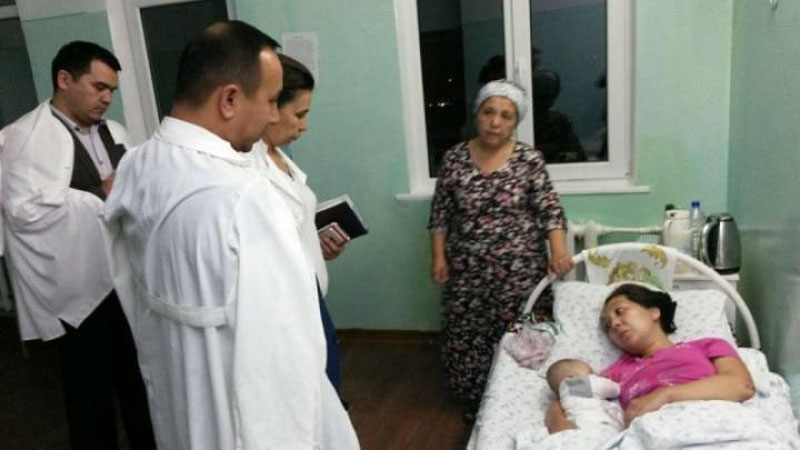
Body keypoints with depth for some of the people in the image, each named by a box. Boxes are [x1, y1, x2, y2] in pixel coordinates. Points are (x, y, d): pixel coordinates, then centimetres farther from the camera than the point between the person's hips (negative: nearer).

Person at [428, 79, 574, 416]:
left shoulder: (529, 159, -5)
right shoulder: (454, 158, -1)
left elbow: (549, 210, -8)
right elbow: (440, 212, 4)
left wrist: (559, 250, -22)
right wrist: (439, 256, -1)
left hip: (519, 268, -1)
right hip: (468, 269, 2)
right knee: (466, 335, 8)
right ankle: (475, 402, 29)